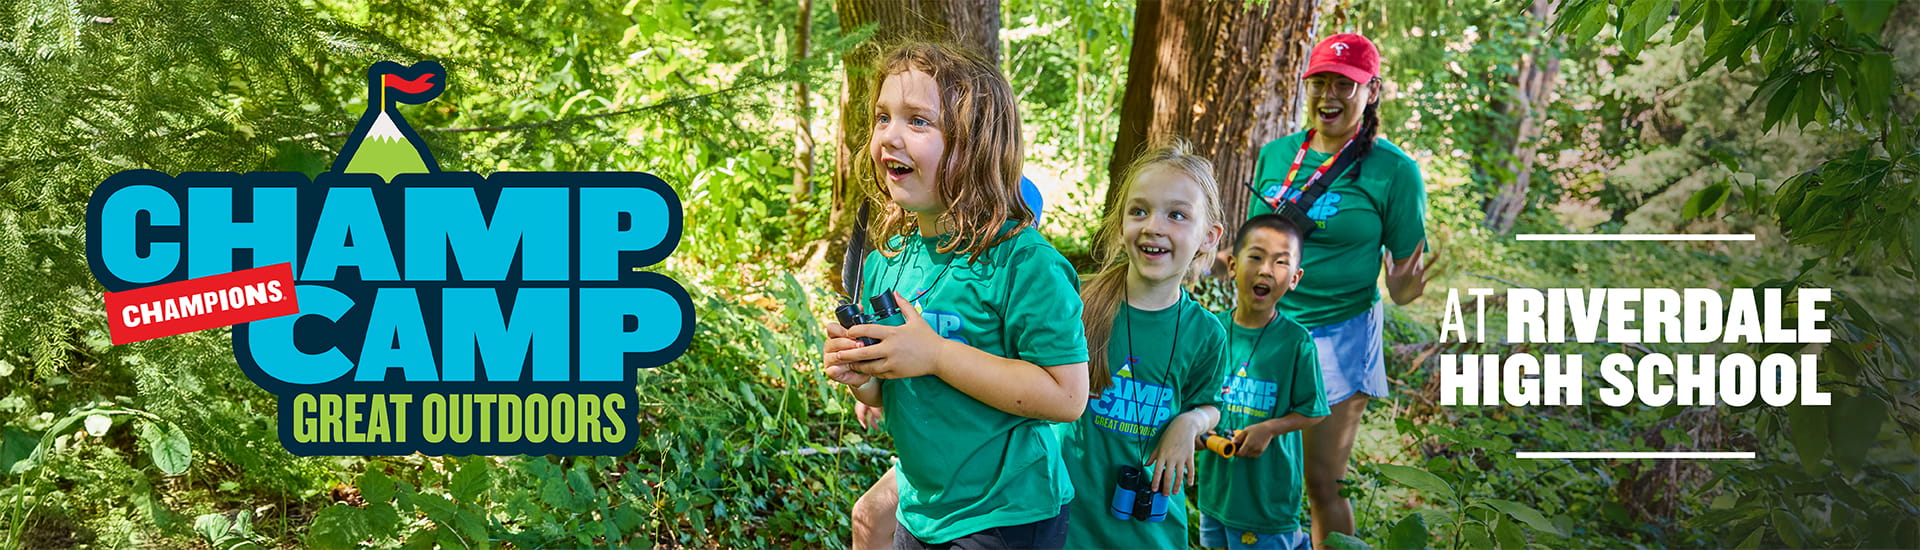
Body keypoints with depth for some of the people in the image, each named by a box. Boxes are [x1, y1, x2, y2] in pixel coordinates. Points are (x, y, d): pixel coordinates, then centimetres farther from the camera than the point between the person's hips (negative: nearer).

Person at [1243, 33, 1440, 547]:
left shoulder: (1393, 171, -8)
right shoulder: (1275, 155, 4)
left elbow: (1407, 267, -4)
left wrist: (1405, 289, -26)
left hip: (1338, 337, -4)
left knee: (1321, 484, 2)